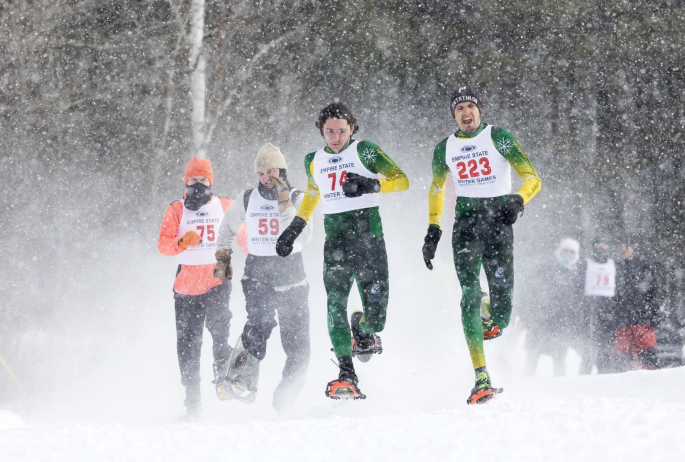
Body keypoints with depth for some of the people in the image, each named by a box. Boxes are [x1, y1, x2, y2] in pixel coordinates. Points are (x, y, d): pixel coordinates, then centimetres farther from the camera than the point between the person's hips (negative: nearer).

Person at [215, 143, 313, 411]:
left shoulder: (297, 199, -1)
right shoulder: (247, 200, 6)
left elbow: (304, 236, -17)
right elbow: (228, 228, 24)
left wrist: (285, 205, -22)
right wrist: (223, 258, 15)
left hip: (290, 271, 0)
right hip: (257, 272, 0)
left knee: (298, 344, -2)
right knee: (260, 323, -28)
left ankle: (285, 399, 11)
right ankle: (241, 378, -28)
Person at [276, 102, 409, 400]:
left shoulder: (364, 152, -1)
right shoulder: (314, 161, 15)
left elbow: (401, 180, -5)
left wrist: (372, 185, -22)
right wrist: (294, 228, 29)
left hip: (367, 231, -3)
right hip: (335, 238, 3)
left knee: (376, 307, -8)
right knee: (336, 305, -13)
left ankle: (364, 333, 30)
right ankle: (346, 375, -14)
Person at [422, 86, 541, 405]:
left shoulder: (498, 138, -1)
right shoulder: (445, 148, 11)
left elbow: (532, 178, -4)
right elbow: (436, 189, 26)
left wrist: (518, 200, -24)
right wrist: (433, 229, 18)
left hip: (498, 218, -2)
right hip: (465, 222, 2)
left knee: (502, 302, -12)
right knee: (469, 295, -15)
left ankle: (491, 316, 29)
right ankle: (481, 377, -18)